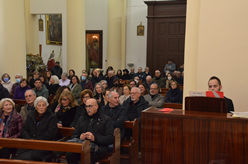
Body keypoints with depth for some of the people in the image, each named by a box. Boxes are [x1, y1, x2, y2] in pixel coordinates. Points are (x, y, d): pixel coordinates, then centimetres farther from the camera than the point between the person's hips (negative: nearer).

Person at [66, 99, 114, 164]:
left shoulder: (106, 119, 13)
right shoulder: (81, 119, 28)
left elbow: (110, 139, 2)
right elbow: (74, 135, 25)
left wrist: (95, 138, -13)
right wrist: (79, 137, -1)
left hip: (99, 146, -4)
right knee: (69, 155, -29)